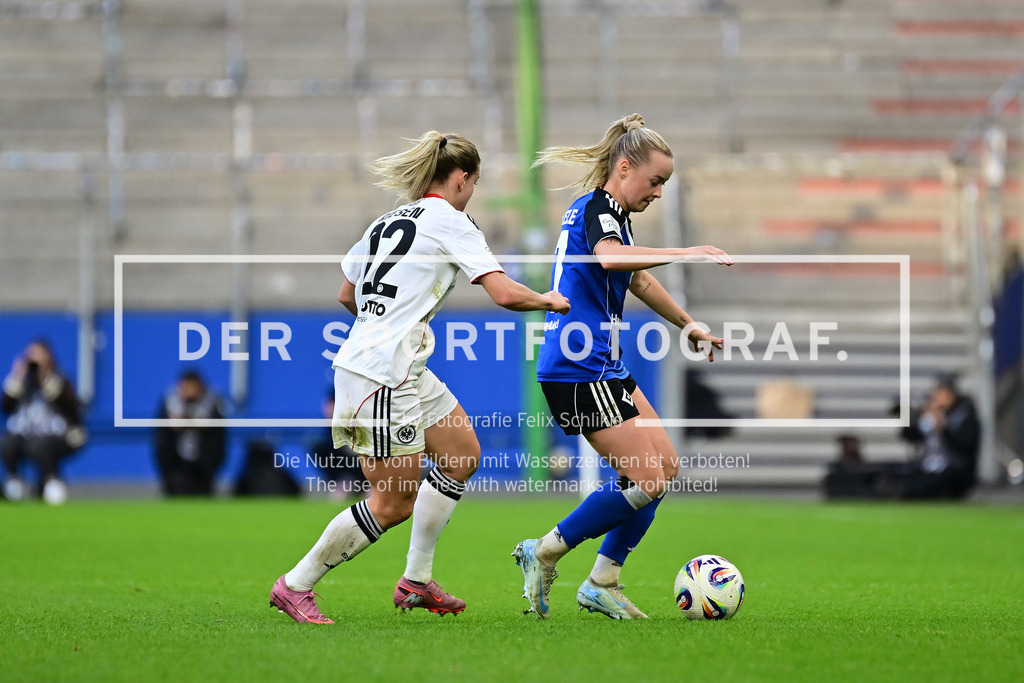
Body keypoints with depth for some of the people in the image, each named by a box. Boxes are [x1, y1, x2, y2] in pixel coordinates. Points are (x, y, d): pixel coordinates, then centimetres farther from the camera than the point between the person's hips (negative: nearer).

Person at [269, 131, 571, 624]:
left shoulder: (388, 222, 17)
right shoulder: (449, 221, -6)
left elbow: (346, 295, 24)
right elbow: (504, 294, -13)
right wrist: (548, 301, 5)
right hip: (383, 376, -9)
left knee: (462, 454, 15)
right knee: (394, 504, -4)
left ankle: (417, 581, 18)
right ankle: (295, 587, 3)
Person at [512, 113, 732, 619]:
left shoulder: (607, 211, 20)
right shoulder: (597, 207, -11)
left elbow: (638, 280, 37)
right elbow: (612, 258, -35)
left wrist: (688, 325, 45)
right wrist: (683, 254, -41)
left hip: (602, 367, 11)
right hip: (578, 372, -11)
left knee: (664, 465, 9)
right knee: (646, 481, -12)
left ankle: (602, 583, 11)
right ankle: (544, 554, 0)